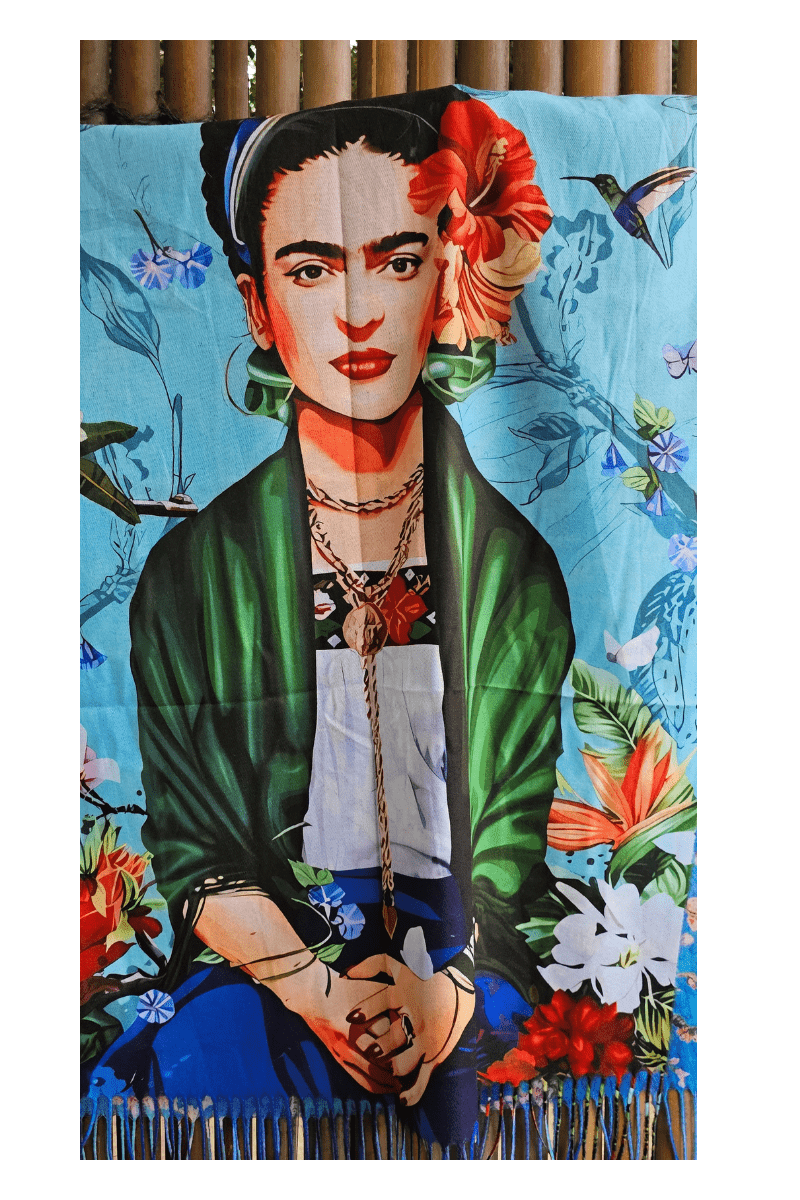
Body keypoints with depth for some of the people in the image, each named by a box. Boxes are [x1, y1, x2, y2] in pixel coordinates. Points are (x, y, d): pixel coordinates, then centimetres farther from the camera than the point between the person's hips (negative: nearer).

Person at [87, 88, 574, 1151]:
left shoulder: (521, 553, -2)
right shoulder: (191, 572, -2)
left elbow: (535, 821, -2)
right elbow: (188, 842, -2)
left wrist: (448, 994, -15)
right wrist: (317, 987, -16)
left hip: (480, 958, 1)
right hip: (267, 956, 0)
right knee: (207, 1061, -26)